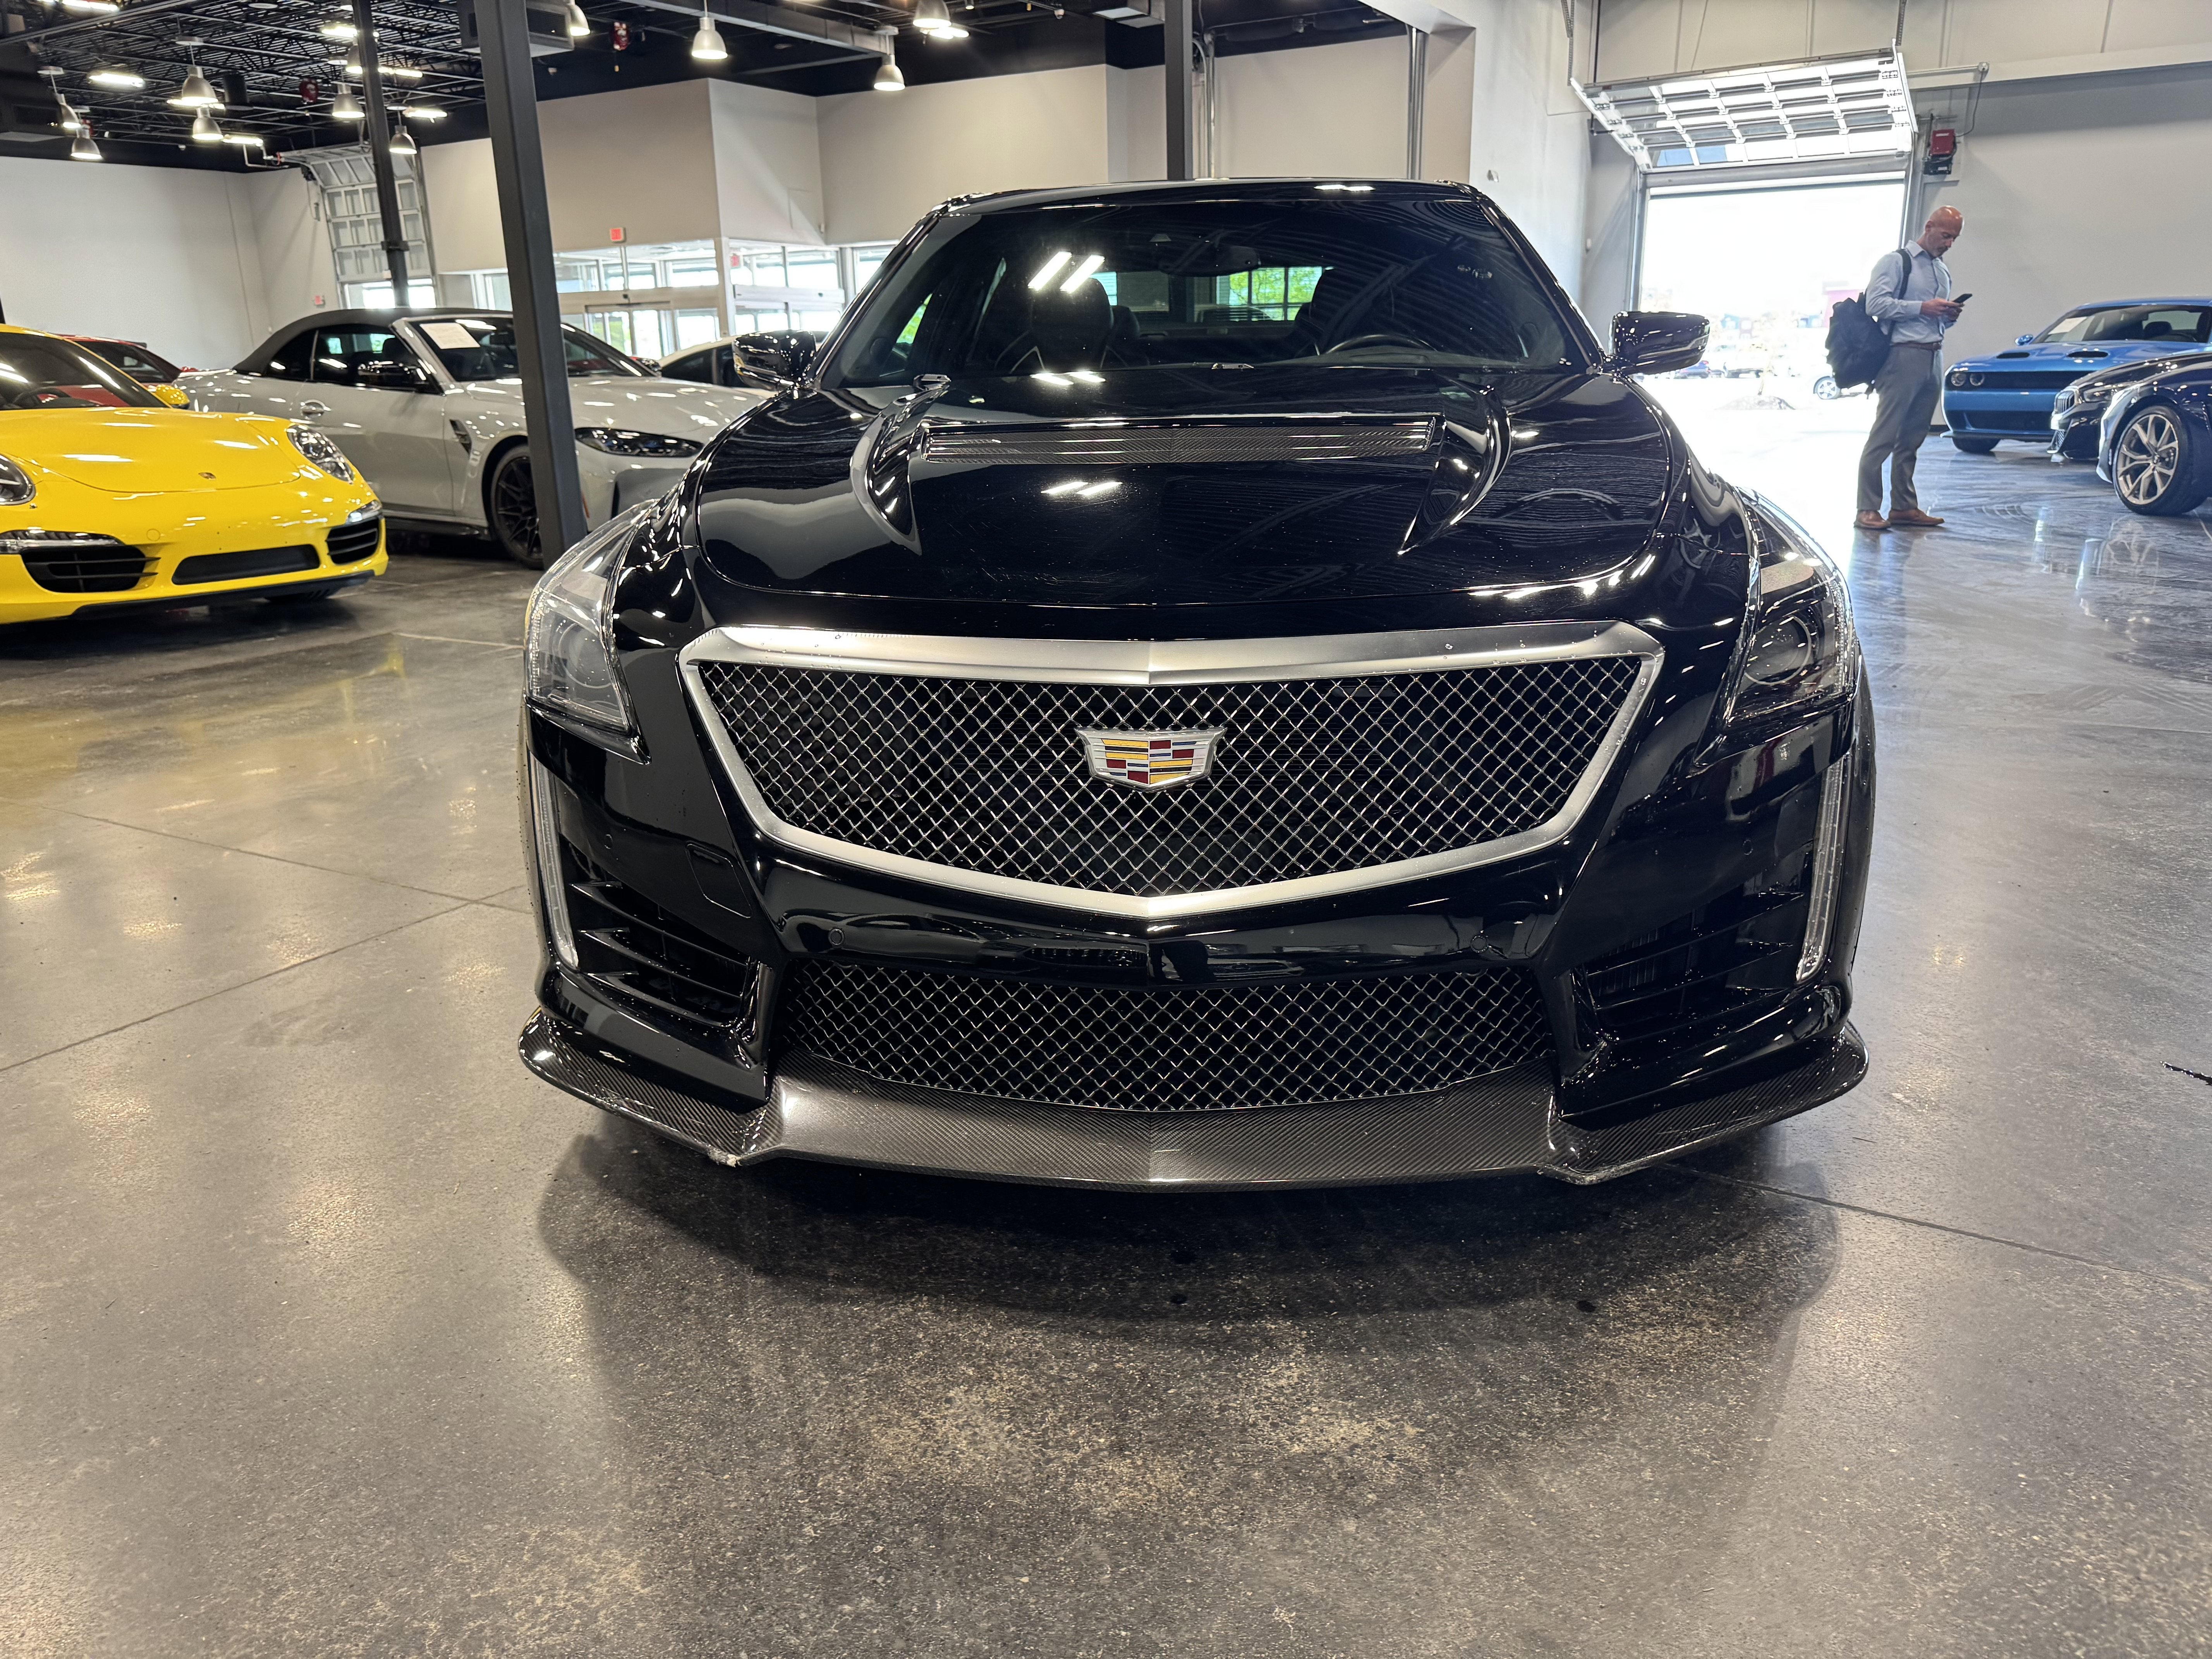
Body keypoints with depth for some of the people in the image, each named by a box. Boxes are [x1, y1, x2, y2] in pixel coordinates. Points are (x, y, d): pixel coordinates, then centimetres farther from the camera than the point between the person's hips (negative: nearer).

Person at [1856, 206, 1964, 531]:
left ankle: (1904, 507, 12)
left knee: (1913, 438, 9)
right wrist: (1923, 308, -16)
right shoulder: (1896, 262, 0)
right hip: (1904, 355, -8)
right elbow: (1875, 303, -13)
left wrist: (1949, 316, 7)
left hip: (1934, 358, 8)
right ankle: (1868, 509, -11)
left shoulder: (1944, 271, 24)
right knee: (1884, 436, -10)